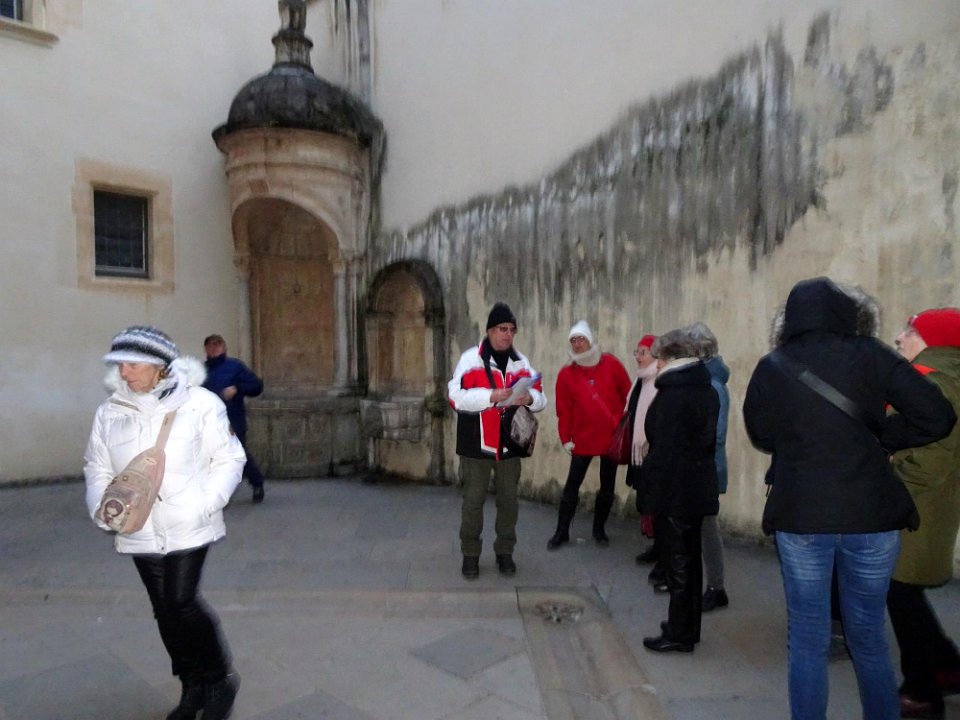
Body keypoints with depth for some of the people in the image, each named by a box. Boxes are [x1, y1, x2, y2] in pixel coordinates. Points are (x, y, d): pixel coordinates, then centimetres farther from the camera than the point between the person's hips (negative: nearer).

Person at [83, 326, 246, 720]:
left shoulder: (200, 404, -11)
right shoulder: (110, 412, 0)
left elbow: (229, 460, -5)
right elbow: (97, 469, 12)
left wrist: (205, 503, -17)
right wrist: (101, 507, -5)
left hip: (188, 527, -4)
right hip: (139, 530, 5)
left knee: (182, 603, -7)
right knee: (165, 610, 13)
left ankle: (221, 679, 19)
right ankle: (192, 688, 33)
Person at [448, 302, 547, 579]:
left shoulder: (521, 362, 7)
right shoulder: (471, 358, -6)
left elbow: (542, 398, 8)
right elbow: (456, 396, -15)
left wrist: (530, 398, -16)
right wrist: (491, 396, -26)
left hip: (509, 444, 4)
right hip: (477, 444, -3)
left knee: (508, 499, 12)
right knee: (473, 500, 6)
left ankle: (505, 552, 28)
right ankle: (470, 554, 22)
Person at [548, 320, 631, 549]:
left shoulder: (611, 364, -3)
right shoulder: (566, 373, -4)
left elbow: (628, 395, 4)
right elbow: (563, 410, -3)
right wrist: (565, 439, -4)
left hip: (612, 437, 1)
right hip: (582, 439, -1)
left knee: (607, 486, 11)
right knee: (572, 485, 2)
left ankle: (599, 529, 28)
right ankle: (562, 532, 15)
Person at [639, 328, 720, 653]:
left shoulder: (672, 394, -18)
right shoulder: (706, 389, 10)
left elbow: (663, 448, -21)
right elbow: (708, 438, 14)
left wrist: (651, 495, -17)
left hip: (674, 491, -9)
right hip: (699, 488, 9)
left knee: (677, 562, 2)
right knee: (690, 559, 18)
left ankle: (678, 633, 14)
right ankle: (687, 626, 31)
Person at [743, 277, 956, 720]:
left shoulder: (771, 368, -2)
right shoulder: (870, 355, -3)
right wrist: (874, 437, 5)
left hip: (800, 516, -1)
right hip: (871, 514, 1)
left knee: (807, 642, 10)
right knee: (869, 639, 18)